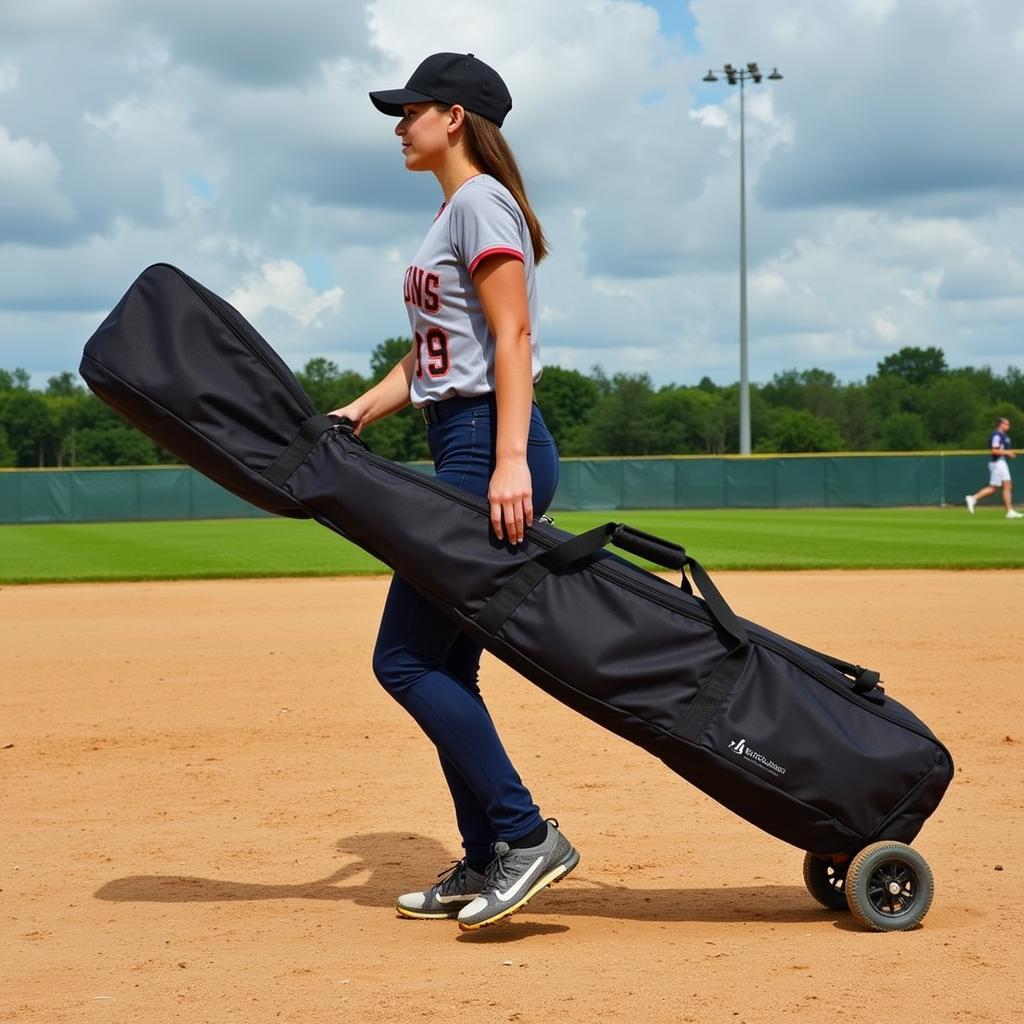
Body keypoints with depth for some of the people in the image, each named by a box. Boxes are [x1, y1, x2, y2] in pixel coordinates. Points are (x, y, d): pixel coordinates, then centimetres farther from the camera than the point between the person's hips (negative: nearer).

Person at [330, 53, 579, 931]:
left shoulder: (481, 201, -8)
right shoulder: (451, 216, 21)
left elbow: (512, 337, -18)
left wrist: (510, 461, -26)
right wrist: (355, 413, 8)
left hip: (491, 447, -10)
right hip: (463, 452, 10)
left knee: (405, 660, -10)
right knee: (442, 668, 11)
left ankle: (525, 835, -7)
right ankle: (486, 863, 18)